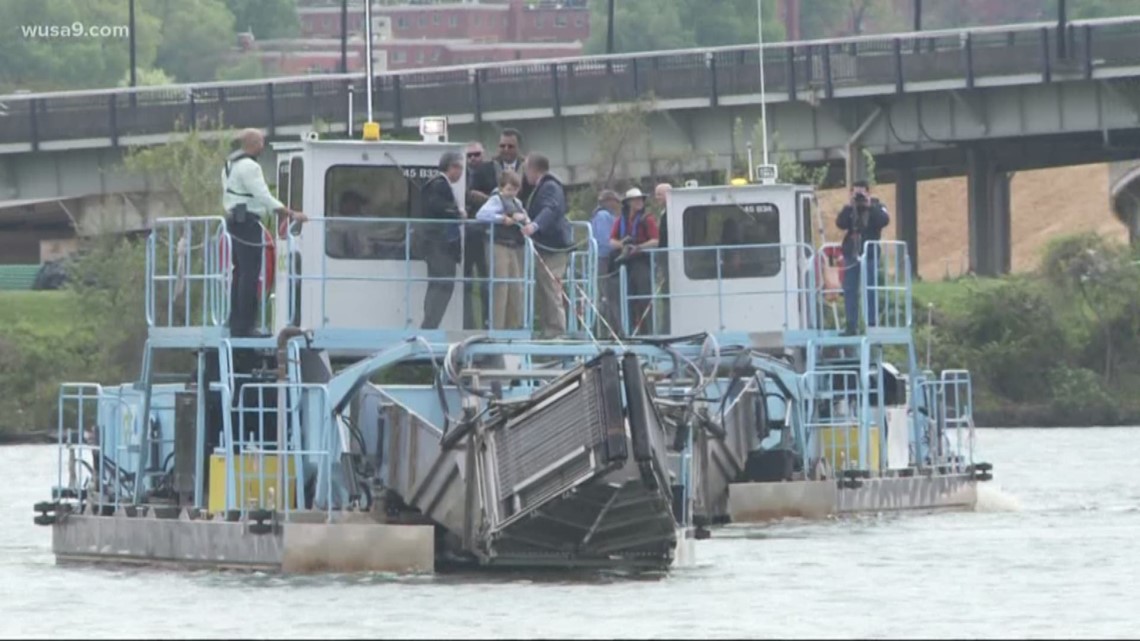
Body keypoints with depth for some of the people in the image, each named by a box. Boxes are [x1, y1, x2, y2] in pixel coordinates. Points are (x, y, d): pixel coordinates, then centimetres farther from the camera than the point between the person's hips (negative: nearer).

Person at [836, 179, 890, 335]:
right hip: (851, 254, 3)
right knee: (850, 290, 1)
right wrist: (849, 207, -12)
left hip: (870, 254, -3)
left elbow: (884, 220, -14)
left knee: (871, 291, -5)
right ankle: (851, 326, 4)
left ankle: (871, 324, -3)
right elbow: (840, 223, -5)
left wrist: (870, 207, -16)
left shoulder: (876, 207, 6)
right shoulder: (849, 209, 12)